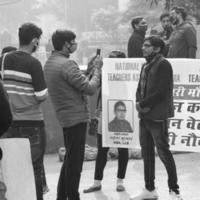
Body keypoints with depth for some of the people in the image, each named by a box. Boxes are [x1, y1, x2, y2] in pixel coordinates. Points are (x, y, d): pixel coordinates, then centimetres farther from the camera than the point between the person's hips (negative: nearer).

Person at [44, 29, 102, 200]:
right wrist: (97, 69, -5)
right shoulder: (67, 64, -19)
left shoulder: (50, 63, 11)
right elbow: (90, 88, -18)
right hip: (77, 116, -10)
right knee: (75, 161, -3)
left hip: (65, 116, 10)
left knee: (70, 159, 19)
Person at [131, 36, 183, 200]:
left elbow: (161, 92, -17)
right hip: (145, 116, 9)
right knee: (147, 153, 13)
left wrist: (142, 104, -11)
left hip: (158, 116, -9)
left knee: (163, 152, -5)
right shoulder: (146, 66, 16)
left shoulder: (163, 64, -10)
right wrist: (139, 103, -4)